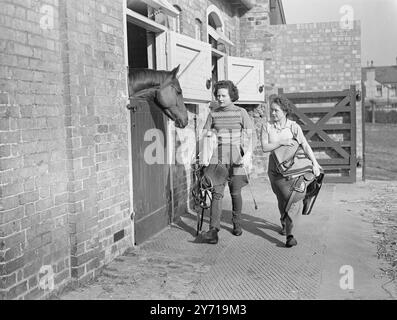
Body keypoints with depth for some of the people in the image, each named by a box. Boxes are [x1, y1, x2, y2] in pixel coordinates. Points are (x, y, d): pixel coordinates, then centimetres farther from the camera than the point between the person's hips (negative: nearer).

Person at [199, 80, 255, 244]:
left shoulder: (241, 113, 2)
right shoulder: (213, 113, 9)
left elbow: (249, 135, -1)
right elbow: (204, 134, 15)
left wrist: (248, 154, -14)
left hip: (236, 158, -1)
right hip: (218, 158, 1)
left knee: (235, 193, 7)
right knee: (217, 192, -10)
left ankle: (237, 224, 29)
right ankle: (213, 230, -17)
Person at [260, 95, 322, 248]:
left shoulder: (294, 127, -1)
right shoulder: (266, 127, 1)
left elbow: (305, 145, -7)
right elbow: (264, 147, -7)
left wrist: (315, 163, -16)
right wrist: (281, 143, -19)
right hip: (276, 170, 1)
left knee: (296, 198, -14)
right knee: (283, 199, 6)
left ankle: (288, 232, -9)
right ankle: (284, 223, 35)